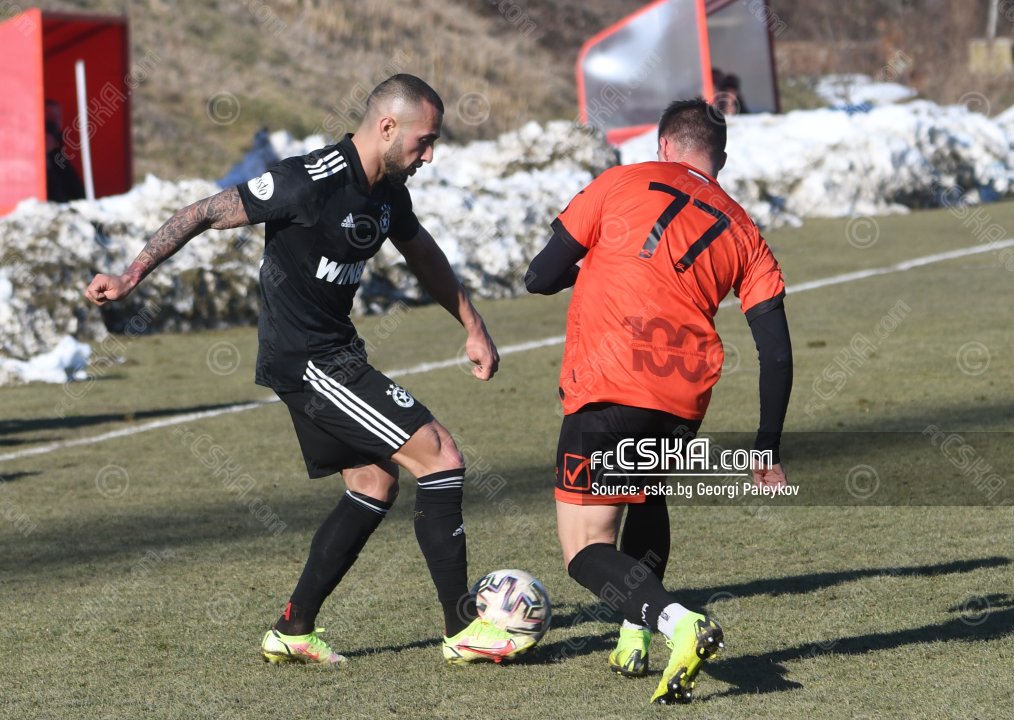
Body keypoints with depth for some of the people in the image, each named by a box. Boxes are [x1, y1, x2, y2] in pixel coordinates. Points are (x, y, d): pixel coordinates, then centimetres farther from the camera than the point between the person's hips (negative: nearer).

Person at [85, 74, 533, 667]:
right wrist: (132, 277, -19)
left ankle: (294, 631, 20)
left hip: (332, 355, 10)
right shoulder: (311, 183, -22)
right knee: (441, 459, -11)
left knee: (375, 485, 15)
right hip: (307, 359, -10)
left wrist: (474, 328, 24)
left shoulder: (388, 190, 5)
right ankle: (464, 629, -4)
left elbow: (422, 252, 24)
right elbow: (206, 214, -17)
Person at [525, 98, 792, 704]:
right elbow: (777, 352, 11)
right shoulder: (744, 233, 16)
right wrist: (768, 453, 19)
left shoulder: (620, 184, 9)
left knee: (587, 550, 2)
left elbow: (541, 279, 9)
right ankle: (635, 639, 26)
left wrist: (585, 267, 32)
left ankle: (678, 622, -24)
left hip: (606, 387, -4)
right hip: (684, 400, 4)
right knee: (647, 491, 35)